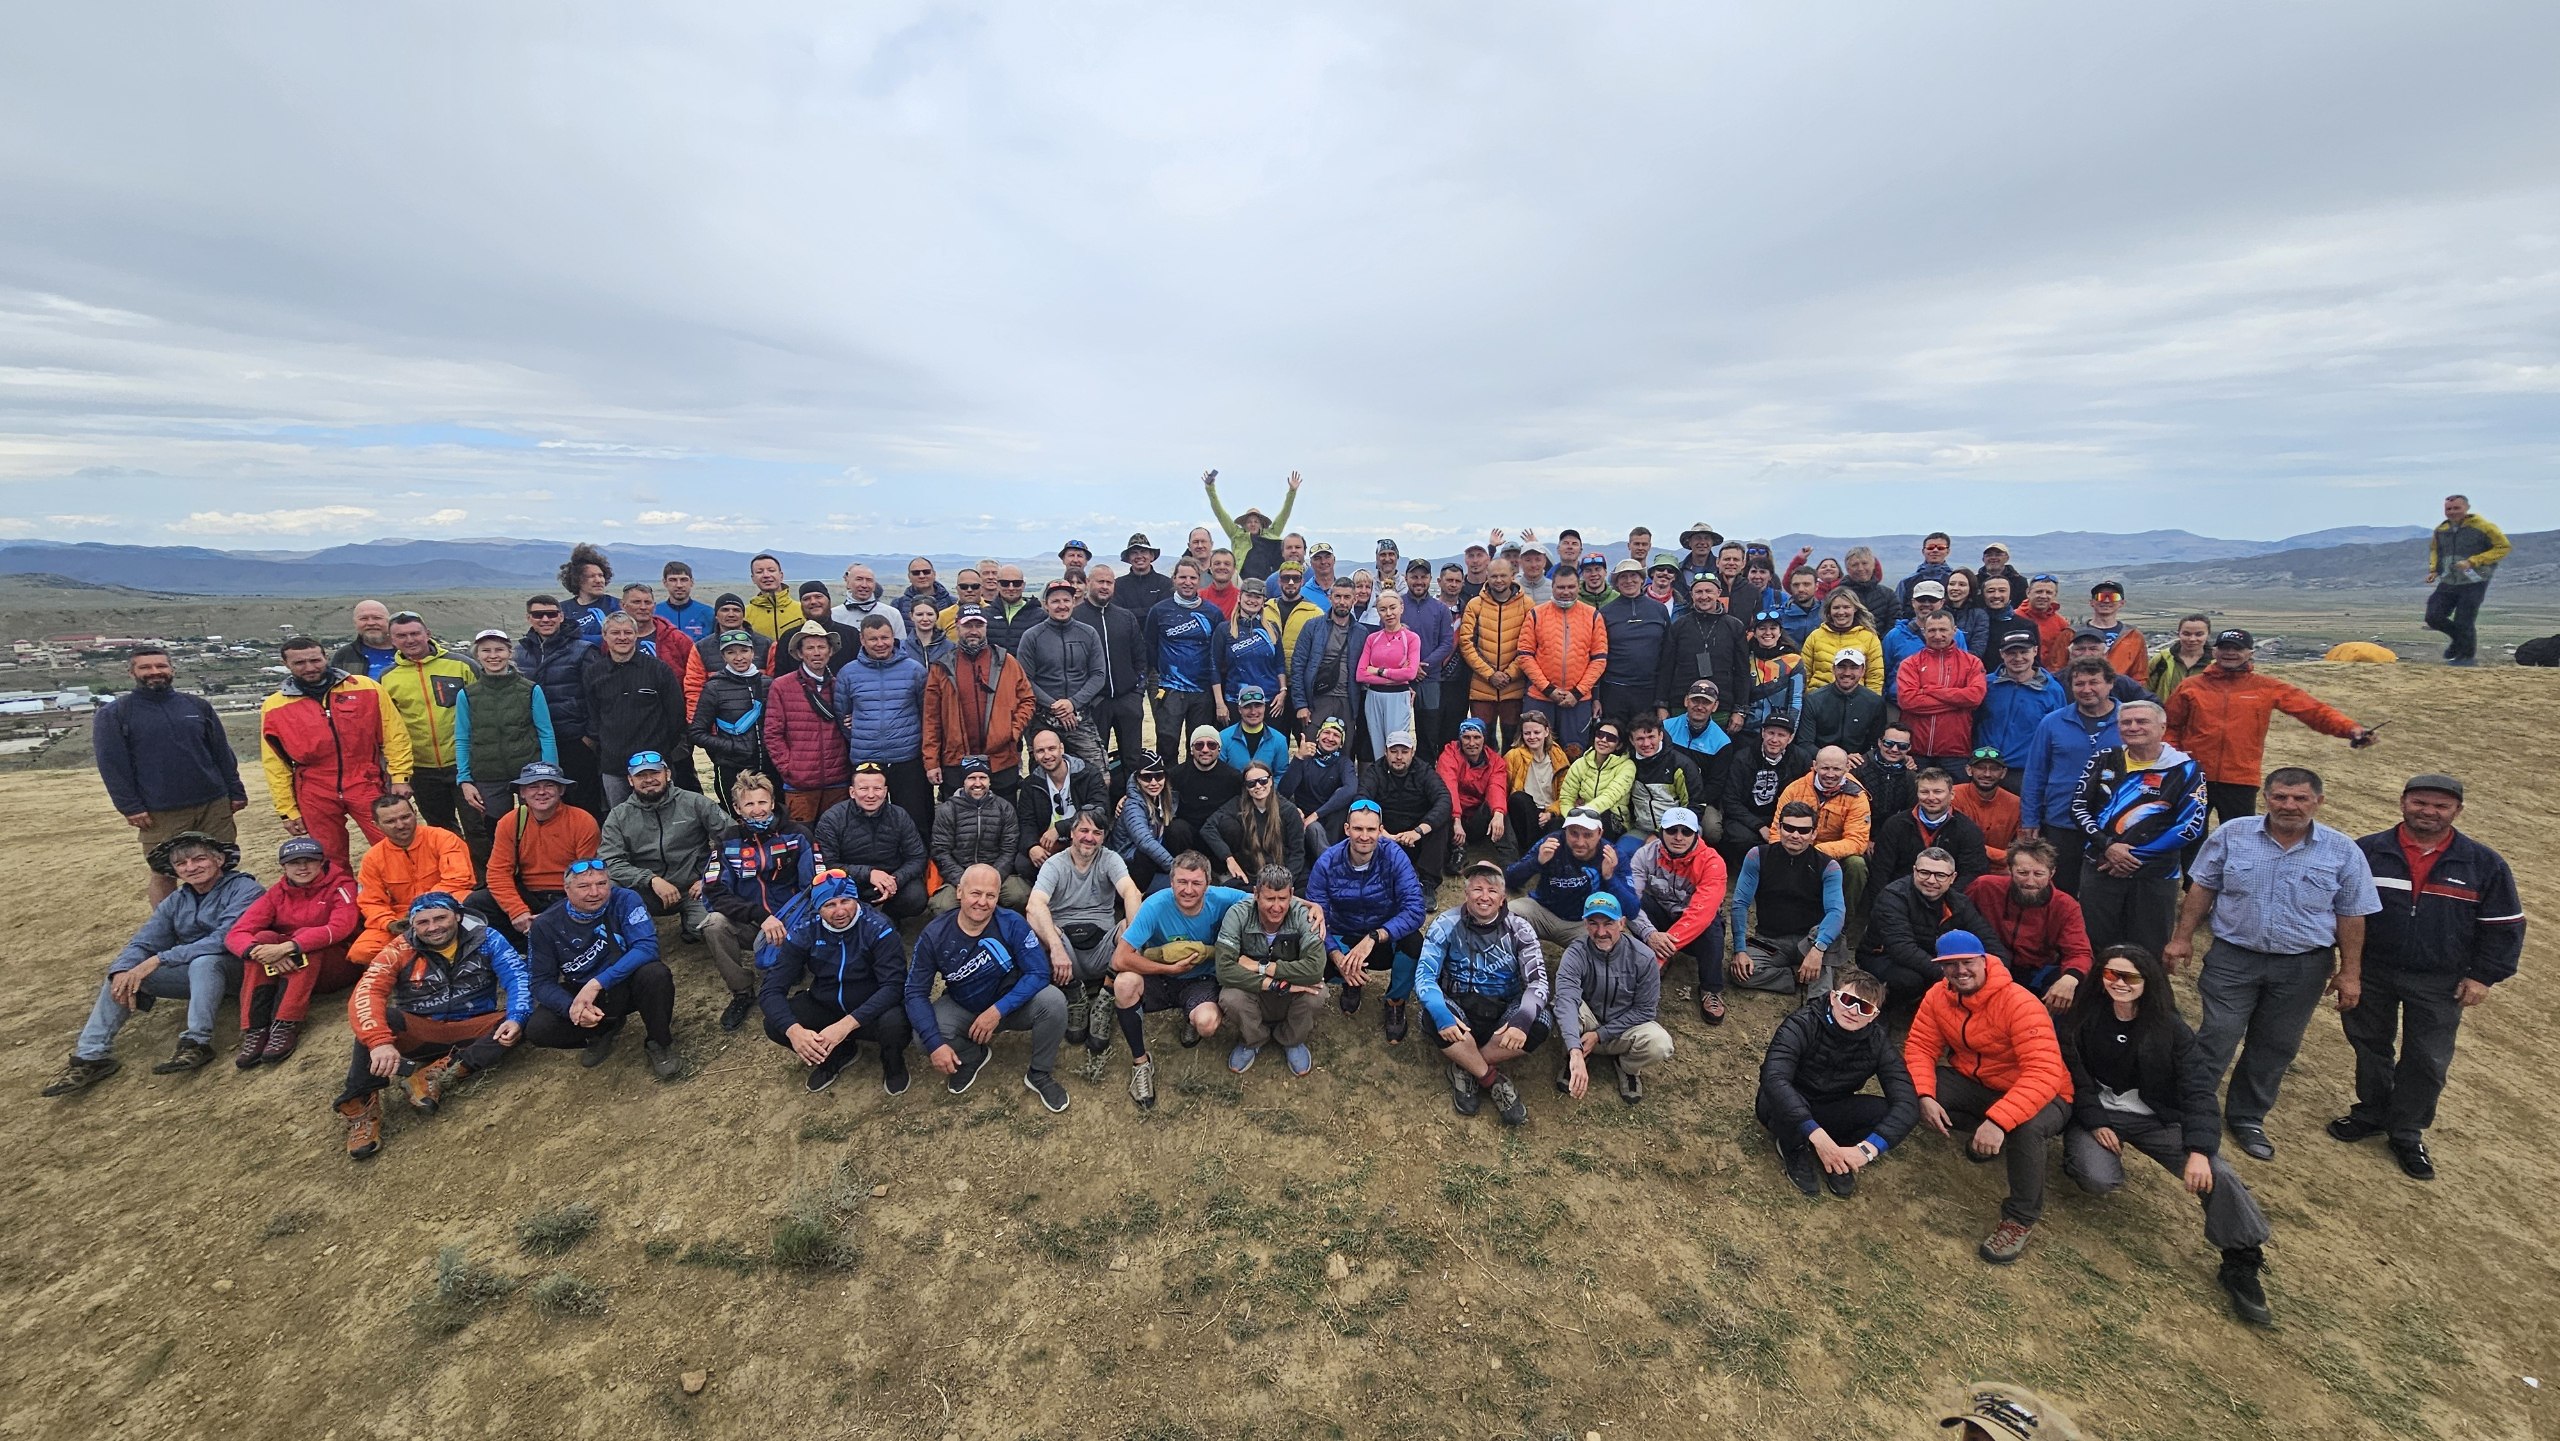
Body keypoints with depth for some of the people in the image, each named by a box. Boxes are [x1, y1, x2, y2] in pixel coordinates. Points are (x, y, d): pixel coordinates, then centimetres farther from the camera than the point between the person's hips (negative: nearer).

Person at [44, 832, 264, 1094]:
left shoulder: (245, 889, -10)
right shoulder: (175, 901, 13)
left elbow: (225, 938, -22)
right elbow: (144, 942, 2)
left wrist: (159, 960, -23)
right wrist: (122, 971, -19)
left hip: (236, 971, -7)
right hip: (192, 975, 8)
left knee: (204, 961, -35)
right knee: (124, 970, -6)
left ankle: (197, 1043, -34)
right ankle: (91, 1056, -8)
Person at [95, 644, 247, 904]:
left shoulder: (198, 705, 9)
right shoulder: (112, 714, 2)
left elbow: (222, 753, 11)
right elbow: (112, 766, -3)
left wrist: (236, 792, 7)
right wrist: (130, 807, -9)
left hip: (214, 805, 2)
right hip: (160, 814, -2)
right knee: (163, 875, 5)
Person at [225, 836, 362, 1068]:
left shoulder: (340, 884, -6)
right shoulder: (277, 893, 5)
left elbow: (341, 927, -24)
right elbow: (236, 934, -6)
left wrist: (286, 948, -33)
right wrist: (260, 951, -27)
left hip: (340, 965, -4)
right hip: (286, 970, 4)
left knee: (305, 936, -30)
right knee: (264, 938, -22)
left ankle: (286, 1026, -35)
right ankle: (256, 1030, -29)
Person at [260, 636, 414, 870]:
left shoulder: (366, 688, 1)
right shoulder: (274, 707, 4)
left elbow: (394, 734, 3)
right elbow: (275, 765, 7)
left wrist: (400, 777, -4)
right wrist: (287, 810, 5)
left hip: (367, 786, -1)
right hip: (315, 797, 2)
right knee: (331, 863, 11)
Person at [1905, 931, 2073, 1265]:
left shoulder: (2019, 1003, -27)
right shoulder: (1938, 996, -9)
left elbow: (2044, 1074, -35)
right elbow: (1920, 1047, -7)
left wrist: (1998, 1120, -44)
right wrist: (1925, 1096, -25)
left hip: (2035, 1095, -5)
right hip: (1974, 1084, 5)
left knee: (2026, 1128, -38)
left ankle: (2022, 1217, -11)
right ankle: (1983, 1136, 6)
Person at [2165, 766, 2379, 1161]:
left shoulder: (2343, 852, -3)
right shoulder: (2232, 835, -5)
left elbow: (2351, 917, 3)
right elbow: (2202, 889, 2)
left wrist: (2349, 972, 2)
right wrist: (2183, 938, -1)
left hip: (2302, 969, 2)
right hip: (2233, 957, -2)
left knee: (2275, 1048, 13)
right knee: (2216, 1039, -2)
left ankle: (2247, 1118, 29)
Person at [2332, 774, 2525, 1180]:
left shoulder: (2484, 865, -4)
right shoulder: (2367, 852, -6)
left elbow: (2504, 926, 3)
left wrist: (2483, 976, -3)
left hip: (2439, 985, 0)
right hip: (2371, 974, 0)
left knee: (2428, 1061, 7)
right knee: (2370, 1046, 14)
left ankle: (2407, 1132, 23)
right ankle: (2372, 1113, 31)